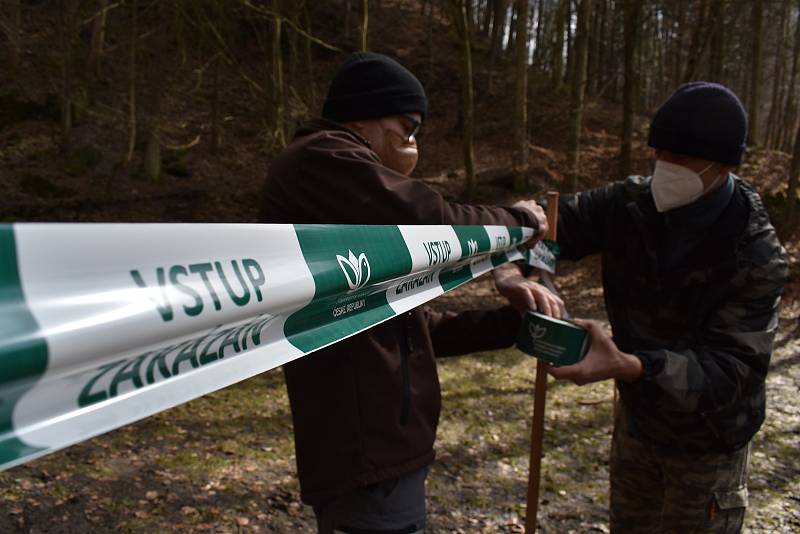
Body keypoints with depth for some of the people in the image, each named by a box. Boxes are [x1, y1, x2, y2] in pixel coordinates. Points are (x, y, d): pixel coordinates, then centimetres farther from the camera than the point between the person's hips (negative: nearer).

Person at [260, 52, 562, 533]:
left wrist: (511, 321, 6)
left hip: (382, 455, 10)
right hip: (367, 464, -10)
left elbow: (415, 327, 17)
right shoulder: (320, 160, -11)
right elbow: (434, 227, -25)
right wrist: (517, 219, -5)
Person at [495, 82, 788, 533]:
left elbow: (730, 369, -31)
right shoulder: (633, 204, -14)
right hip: (637, 418, 5)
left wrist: (627, 367, -48)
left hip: (707, 444, -4)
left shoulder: (757, 258, -26)